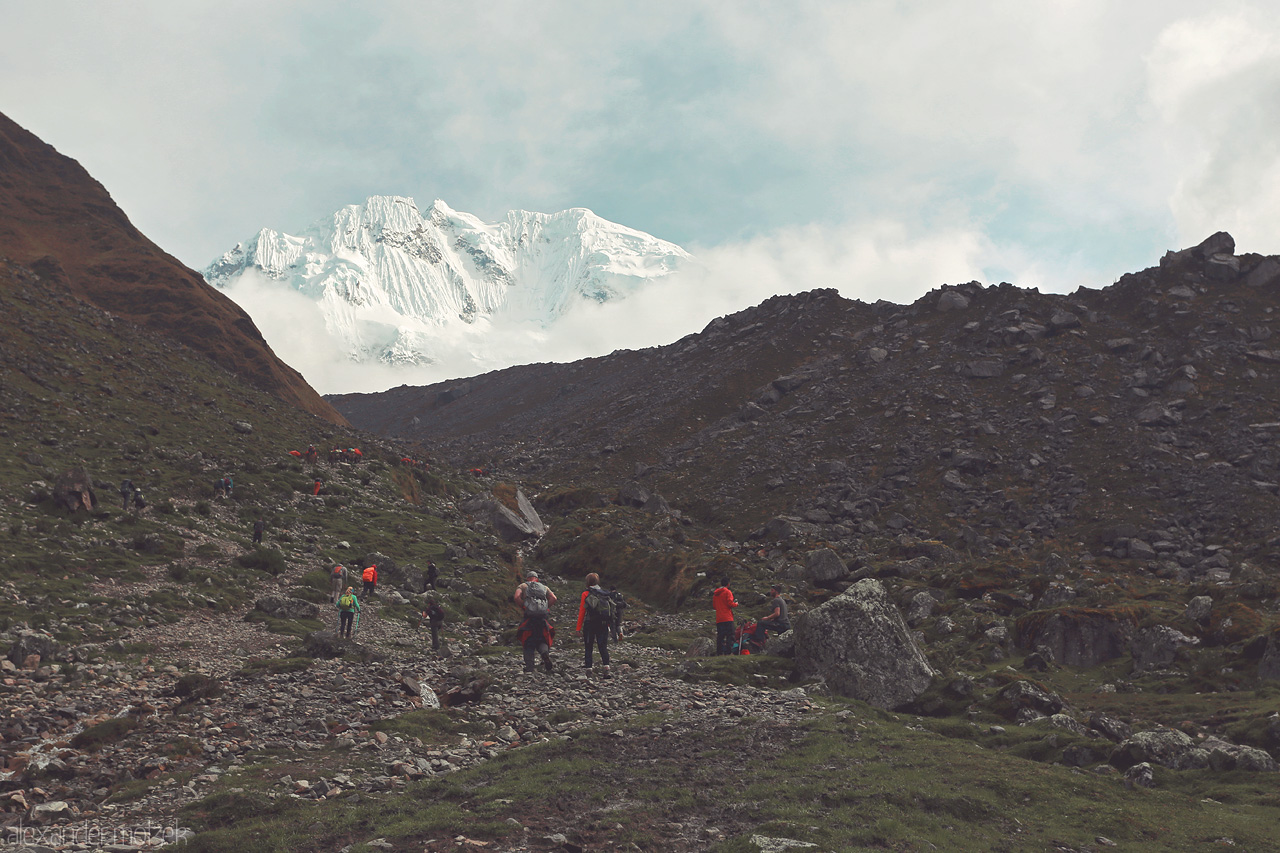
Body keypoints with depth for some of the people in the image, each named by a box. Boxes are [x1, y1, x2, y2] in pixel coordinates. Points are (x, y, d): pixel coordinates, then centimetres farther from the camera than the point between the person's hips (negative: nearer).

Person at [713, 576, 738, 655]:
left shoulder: (715, 593, 14)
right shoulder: (727, 592, -6)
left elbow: (714, 605, 18)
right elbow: (730, 603, -13)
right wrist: (736, 604, 6)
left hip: (718, 619, 6)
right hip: (727, 618, -6)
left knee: (720, 636, 8)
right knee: (730, 636, -6)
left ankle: (719, 652, 5)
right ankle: (728, 652, -14)